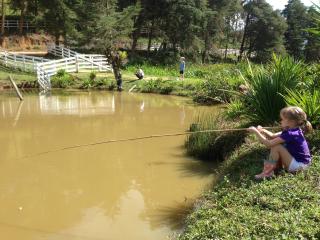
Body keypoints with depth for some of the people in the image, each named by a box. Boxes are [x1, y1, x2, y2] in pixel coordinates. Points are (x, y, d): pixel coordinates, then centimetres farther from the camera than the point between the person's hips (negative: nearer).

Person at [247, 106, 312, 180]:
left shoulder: (290, 134, -27)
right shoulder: (293, 130, 2)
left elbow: (268, 144, -26)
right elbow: (273, 136, 6)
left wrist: (256, 132, -19)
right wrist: (262, 130, -11)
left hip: (298, 165, -10)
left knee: (276, 147, -20)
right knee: (275, 143, 12)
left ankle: (268, 171, -8)